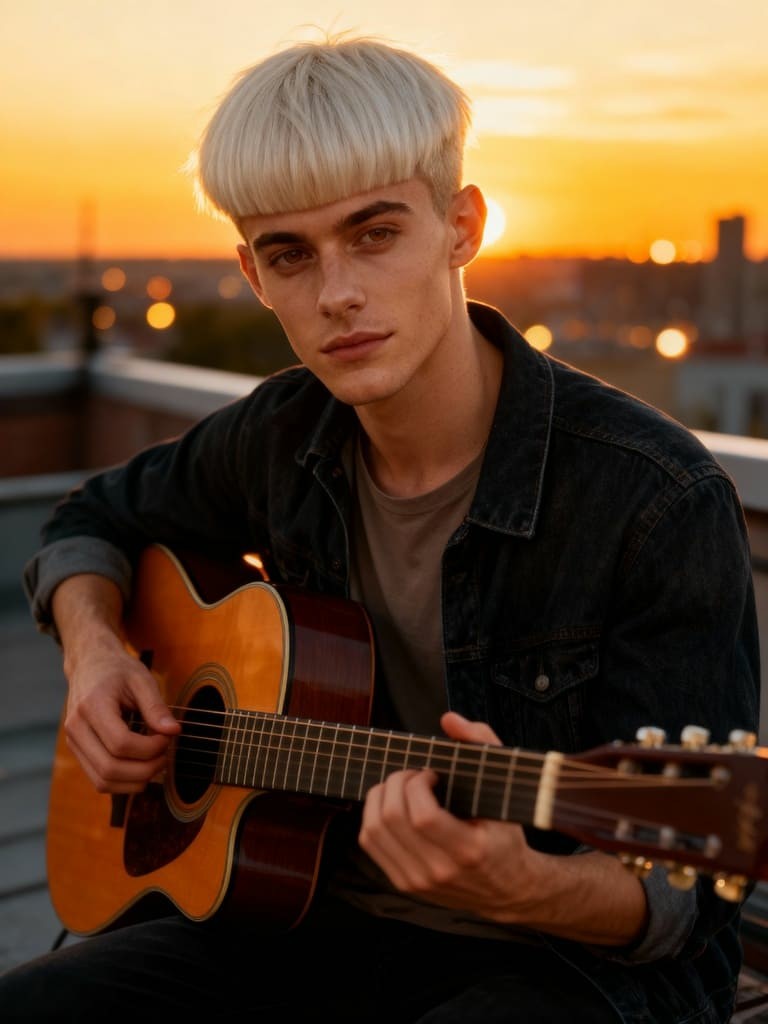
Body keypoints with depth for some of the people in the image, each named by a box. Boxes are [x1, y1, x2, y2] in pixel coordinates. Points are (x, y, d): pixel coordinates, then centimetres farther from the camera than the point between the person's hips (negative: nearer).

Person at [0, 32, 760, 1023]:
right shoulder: (283, 438, -1)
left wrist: (524, 886, -37)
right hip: (318, 921, 4)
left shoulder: (659, 500, -19)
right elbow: (101, 517, 19)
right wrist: (93, 648, -2)